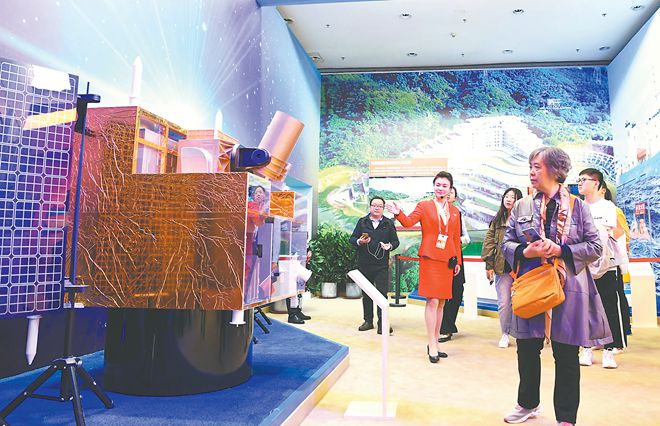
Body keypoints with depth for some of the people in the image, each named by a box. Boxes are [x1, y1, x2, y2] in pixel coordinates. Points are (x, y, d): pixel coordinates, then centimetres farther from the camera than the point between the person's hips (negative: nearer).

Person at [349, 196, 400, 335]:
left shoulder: (389, 223, 8)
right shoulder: (362, 222, 10)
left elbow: (395, 241, 9)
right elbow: (352, 238, 8)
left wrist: (390, 246, -12)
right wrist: (359, 242, -14)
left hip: (381, 264, -2)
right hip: (364, 263, 2)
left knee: (382, 293, -5)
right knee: (366, 293, 10)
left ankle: (382, 323, 0)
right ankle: (368, 321, 21)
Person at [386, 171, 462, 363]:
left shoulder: (455, 212, 14)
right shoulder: (424, 206, 3)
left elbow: (457, 238, 15)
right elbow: (408, 222, -11)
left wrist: (458, 261, 12)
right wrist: (399, 213, -31)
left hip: (448, 260, 5)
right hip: (430, 259, -5)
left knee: (441, 303, 9)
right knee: (432, 301, -8)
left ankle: (435, 342, 20)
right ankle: (432, 345, 0)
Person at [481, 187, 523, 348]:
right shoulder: (497, 220, 10)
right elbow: (489, 242, 8)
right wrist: (489, 265, 1)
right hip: (502, 267, 2)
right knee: (503, 302, 5)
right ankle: (505, 333, 21)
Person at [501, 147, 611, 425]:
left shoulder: (577, 206, 0)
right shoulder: (521, 206, 6)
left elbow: (595, 247, -1)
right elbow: (506, 243, 6)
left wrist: (561, 250, -15)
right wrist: (525, 252, -14)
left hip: (567, 289, -2)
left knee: (566, 356, 6)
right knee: (527, 350, 12)